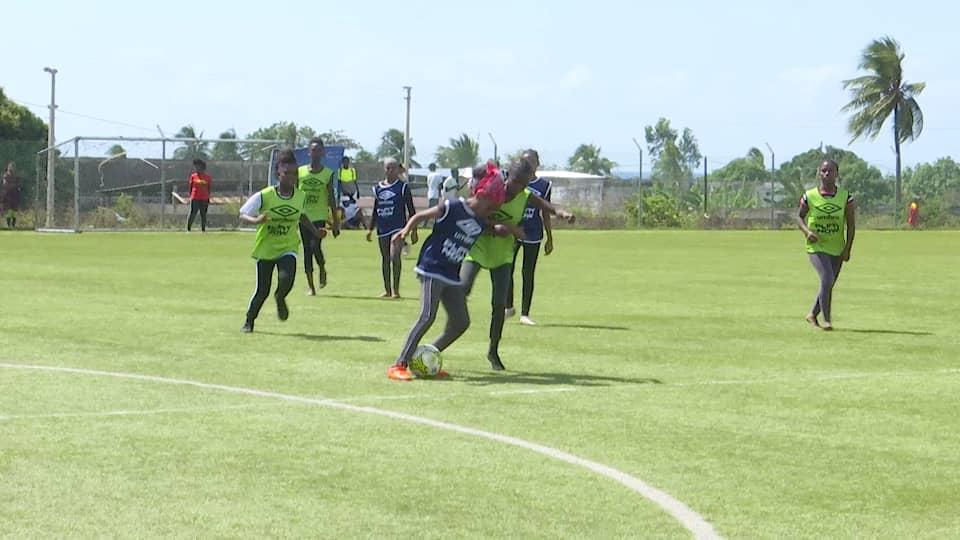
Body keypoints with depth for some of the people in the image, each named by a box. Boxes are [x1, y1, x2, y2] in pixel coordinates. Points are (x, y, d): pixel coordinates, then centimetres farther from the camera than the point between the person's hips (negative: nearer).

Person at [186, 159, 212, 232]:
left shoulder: (207, 177, 4)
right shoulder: (193, 176, 5)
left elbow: (209, 188, 8)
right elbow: (190, 187, 8)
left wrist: (208, 198, 4)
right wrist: (190, 196, 3)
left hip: (204, 199, 1)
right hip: (194, 199, -1)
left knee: (203, 215, 6)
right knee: (192, 214, -5)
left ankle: (203, 229, 13)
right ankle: (188, 229, -2)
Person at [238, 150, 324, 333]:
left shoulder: (301, 196, -2)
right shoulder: (264, 196, -14)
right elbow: (243, 215, -11)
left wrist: (315, 231, 11)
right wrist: (256, 221, -31)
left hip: (287, 248, 2)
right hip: (265, 249, -2)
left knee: (286, 279, -25)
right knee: (262, 291, 0)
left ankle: (280, 298, 10)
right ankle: (249, 321, 25)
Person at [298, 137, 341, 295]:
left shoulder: (328, 174, 1)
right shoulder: (300, 172, 5)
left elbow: (331, 199, 2)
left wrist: (336, 221, 0)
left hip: (320, 217, -2)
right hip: (304, 216, 2)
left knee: (315, 246, -19)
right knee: (307, 250, 3)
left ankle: (322, 269, 12)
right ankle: (310, 285, 10)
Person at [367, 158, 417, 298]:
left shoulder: (403, 187, -1)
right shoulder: (378, 188, 10)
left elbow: (411, 210, 1)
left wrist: (413, 231, -2)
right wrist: (370, 229, 13)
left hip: (398, 227, -5)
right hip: (383, 228, 5)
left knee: (394, 256, -18)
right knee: (385, 259, 9)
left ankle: (396, 290, -10)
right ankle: (387, 290, 18)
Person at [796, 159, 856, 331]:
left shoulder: (845, 197, -4)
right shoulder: (809, 196, -6)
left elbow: (851, 224, 0)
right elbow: (799, 216, 7)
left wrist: (847, 249, -5)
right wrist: (807, 231, -13)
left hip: (837, 250, 3)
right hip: (816, 247, -3)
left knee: (828, 285, 11)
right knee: (827, 280, -20)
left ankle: (813, 314, 33)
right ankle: (826, 320, -8)